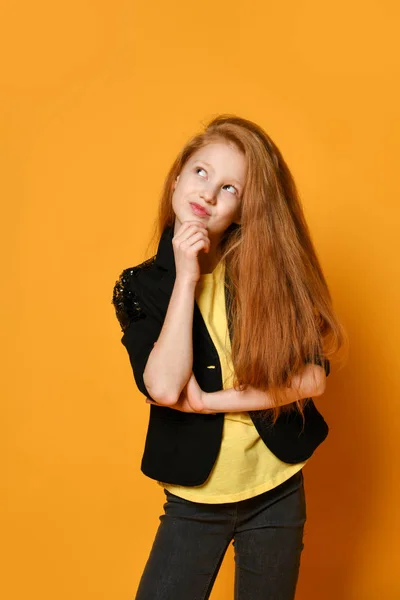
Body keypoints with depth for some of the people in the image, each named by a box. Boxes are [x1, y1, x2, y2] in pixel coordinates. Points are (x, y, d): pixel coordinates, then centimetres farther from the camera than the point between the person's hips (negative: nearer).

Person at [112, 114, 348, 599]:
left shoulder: (268, 268, -8)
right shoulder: (141, 286, -7)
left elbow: (313, 377, -13)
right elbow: (164, 388, -22)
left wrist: (212, 401, -17)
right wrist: (185, 278, -22)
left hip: (276, 492, 1)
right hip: (193, 500, 0)